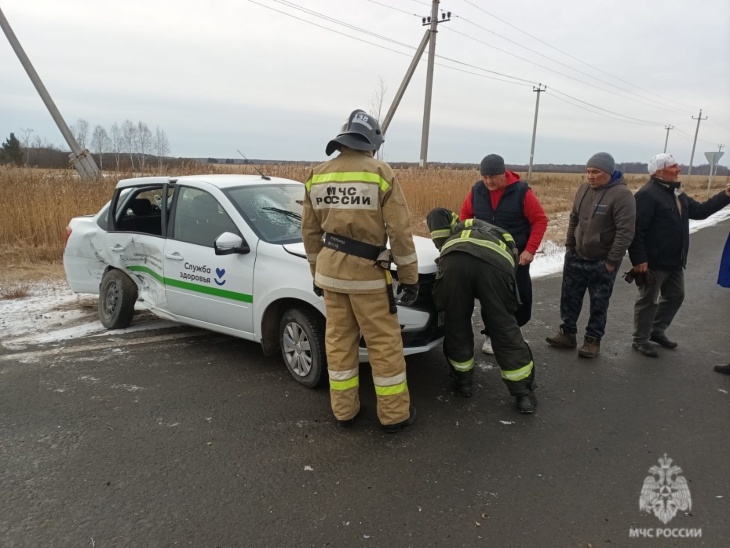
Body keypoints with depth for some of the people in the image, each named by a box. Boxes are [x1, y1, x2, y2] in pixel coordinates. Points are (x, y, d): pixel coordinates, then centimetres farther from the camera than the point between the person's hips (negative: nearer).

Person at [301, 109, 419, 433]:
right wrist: (409, 277, -3)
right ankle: (395, 414, 16)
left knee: (338, 340, 13)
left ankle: (344, 411, 24)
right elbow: (399, 232, -11)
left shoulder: (317, 175, 5)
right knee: (384, 344, 6)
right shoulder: (380, 173, -10)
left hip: (330, 269, 5)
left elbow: (310, 231, 10)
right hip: (366, 271, -5)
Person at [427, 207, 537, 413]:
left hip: (456, 260, 0)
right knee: (504, 328, 12)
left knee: (456, 325, 17)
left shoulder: (462, 226, 46)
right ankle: (524, 393, 20)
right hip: (496, 263, 1)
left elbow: (437, 215, 28)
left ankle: (463, 381, 33)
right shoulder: (505, 240, 46)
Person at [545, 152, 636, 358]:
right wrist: (569, 246, 9)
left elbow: (625, 232, -19)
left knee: (599, 304, 7)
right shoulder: (584, 189, 2)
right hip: (576, 257, 6)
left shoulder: (621, 195, -18)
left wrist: (612, 261, -18)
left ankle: (593, 340, 20)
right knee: (569, 297, 12)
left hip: (602, 262, -6)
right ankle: (567, 333, 26)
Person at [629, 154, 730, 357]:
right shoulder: (647, 195, -19)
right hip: (653, 262, -10)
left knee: (675, 296, 19)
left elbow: (699, 211, 20)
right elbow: (636, 230, -24)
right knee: (648, 301, 2)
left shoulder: (676, 193, 13)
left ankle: (657, 331, 34)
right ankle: (640, 340, 15)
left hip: (674, 262, 10)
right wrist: (638, 259, -27)